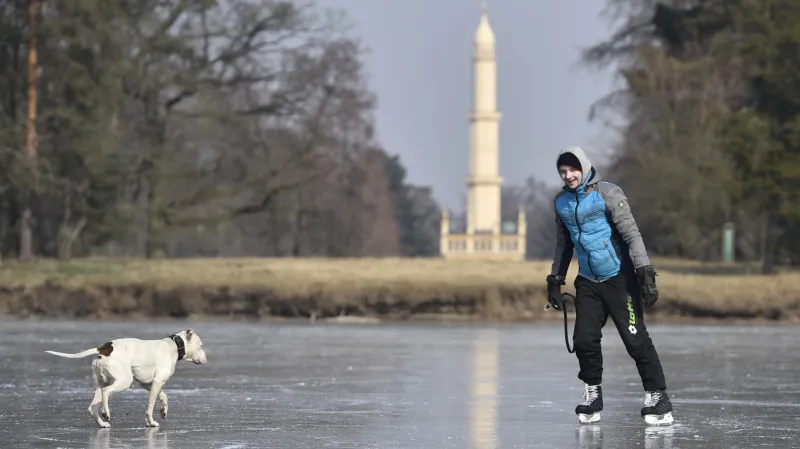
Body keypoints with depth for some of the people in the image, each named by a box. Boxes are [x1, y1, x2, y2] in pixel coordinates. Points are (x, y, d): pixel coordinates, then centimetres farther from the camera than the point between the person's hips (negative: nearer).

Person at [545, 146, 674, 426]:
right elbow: (563, 244, 19)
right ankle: (592, 395, 16)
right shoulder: (561, 202, 6)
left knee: (635, 338, -9)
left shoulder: (608, 194, -12)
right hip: (588, 283, 5)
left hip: (619, 279, -5)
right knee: (584, 340, -2)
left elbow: (631, 234, -15)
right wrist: (555, 281, 18)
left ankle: (657, 397, -1)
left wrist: (646, 273, -21)